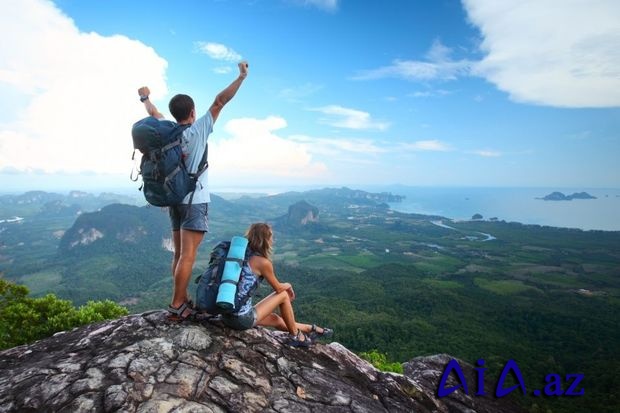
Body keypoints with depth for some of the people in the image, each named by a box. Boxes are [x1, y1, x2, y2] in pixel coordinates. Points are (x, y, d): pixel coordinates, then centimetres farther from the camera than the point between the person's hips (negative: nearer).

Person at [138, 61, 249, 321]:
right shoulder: (198, 129, -9)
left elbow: (153, 113, 26)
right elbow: (220, 102, -9)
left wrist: (145, 97, 46)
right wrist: (241, 77, -4)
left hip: (175, 199, 7)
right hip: (194, 200, -7)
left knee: (179, 253, 11)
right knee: (188, 255, -7)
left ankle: (183, 301, 18)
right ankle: (176, 307, -6)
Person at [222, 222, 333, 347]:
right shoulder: (263, 262, -15)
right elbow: (278, 288, -1)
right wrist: (288, 285, 22)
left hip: (226, 316, 8)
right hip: (242, 319, -8)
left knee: (276, 319, 25)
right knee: (284, 295, 9)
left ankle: (312, 329, 42)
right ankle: (295, 336, 25)